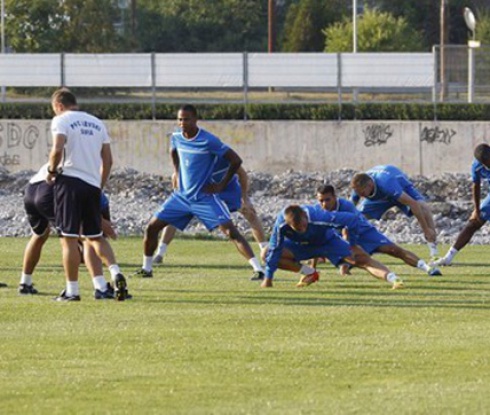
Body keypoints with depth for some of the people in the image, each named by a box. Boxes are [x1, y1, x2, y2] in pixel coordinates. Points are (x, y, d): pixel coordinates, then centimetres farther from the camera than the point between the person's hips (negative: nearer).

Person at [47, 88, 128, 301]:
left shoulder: (61, 120, -2)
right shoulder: (97, 123, 17)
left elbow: (58, 149, -18)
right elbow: (107, 160, 15)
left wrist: (52, 170, -2)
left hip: (70, 181, -6)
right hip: (93, 184, 6)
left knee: (69, 238, -2)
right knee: (95, 236, 15)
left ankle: (72, 290, -2)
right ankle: (116, 274, -7)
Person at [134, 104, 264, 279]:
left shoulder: (208, 141, -18)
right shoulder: (176, 138, 0)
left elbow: (236, 160, -12)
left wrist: (222, 184, -10)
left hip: (205, 197, -6)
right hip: (181, 196, 6)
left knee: (230, 231, -18)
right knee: (152, 227, 2)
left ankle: (259, 269, -21)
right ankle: (146, 268, 20)